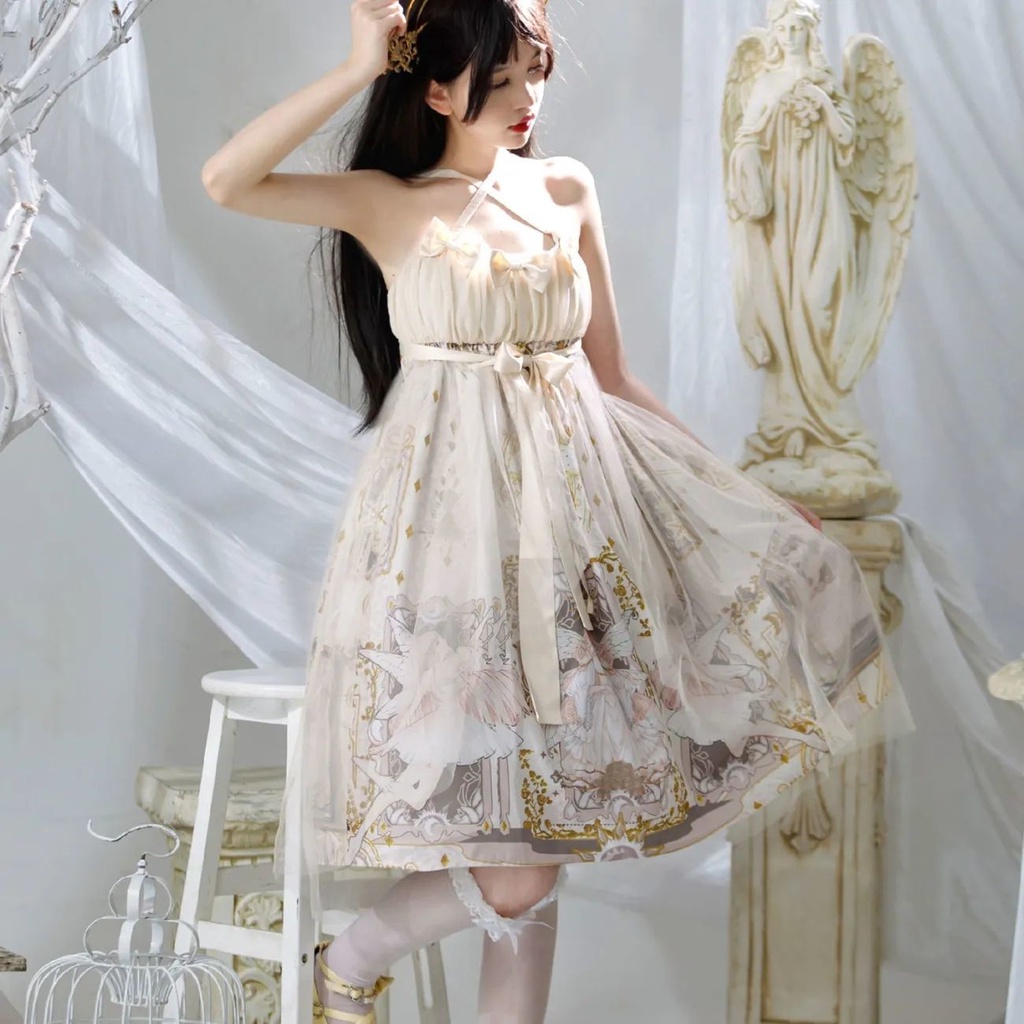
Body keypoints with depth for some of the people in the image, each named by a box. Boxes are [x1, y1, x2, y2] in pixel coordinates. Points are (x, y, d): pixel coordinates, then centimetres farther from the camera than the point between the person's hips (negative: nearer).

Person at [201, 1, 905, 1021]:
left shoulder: (566, 189, 11)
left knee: (538, 833, 5)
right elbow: (225, 181, -15)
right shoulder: (386, 202, 1)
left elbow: (612, 375, 15)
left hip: (577, 494, 5)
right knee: (519, 867, -7)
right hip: (455, 510, -4)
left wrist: (740, 493, 12)